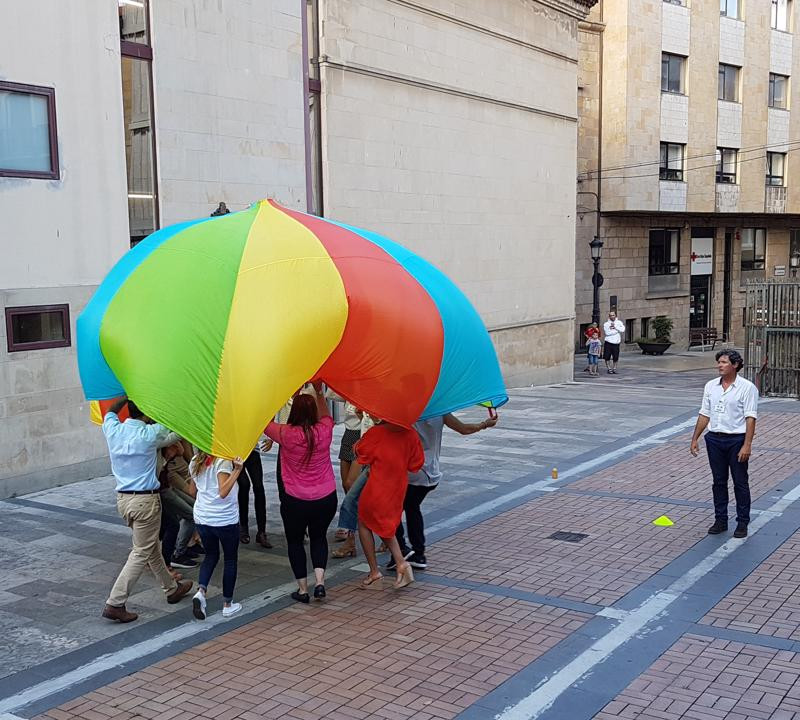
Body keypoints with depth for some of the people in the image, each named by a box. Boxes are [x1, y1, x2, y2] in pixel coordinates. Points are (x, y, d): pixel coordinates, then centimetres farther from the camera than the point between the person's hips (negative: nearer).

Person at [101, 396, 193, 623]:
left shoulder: (113, 430, -2)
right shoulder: (149, 434, -18)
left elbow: (110, 412, 21)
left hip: (123, 498, 8)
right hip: (145, 500, -7)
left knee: (151, 547, 21)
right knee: (142, 553, 2)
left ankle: (171, 588, 37)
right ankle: (115, 604, -1)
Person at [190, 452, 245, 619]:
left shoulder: (195, 462, 2)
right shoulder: (223, 461, -19)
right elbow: (223, 492, -28)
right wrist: (237, 470, -33)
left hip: (201, 518, 5)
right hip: (225, 519, -5)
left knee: (210, 555, 23)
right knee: (230, 559, 14)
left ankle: (201, 591, -2)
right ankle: (227, 604, 21)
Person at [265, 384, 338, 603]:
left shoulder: (286, 434, -17)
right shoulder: (324, 431, -9)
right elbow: (326, 416, 16)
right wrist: (319, 393, 17)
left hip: (295, 502, -3)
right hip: (326, 499, 3)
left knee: (295, 541, 17)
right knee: (319, 537, 23)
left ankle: (302, 589, 20)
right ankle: (319, 581, 9)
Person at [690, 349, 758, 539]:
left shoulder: (747, 387, -8)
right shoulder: (711, 386, 7)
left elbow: (750, 418, -12)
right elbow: (704, 415, 12)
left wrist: (747, 445, -18)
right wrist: (694, 439, 10)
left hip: (737, 440, -4)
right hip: (715, 439, 5)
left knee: (740, 483, 4)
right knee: (719, 482, 11)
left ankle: (742, 523, 14)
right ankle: (720, 521, 20)